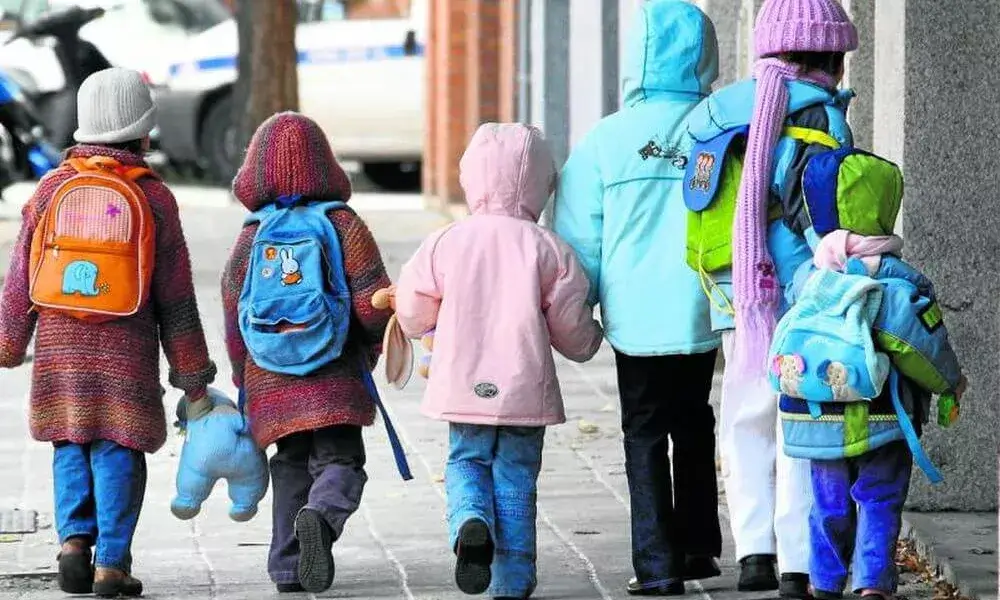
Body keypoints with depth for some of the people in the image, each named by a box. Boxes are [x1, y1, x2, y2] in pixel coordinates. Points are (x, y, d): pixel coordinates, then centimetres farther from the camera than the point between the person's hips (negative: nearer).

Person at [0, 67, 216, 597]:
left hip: (60, 346, 2)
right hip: (126, 353, -2)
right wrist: (192, 374, 8)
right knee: (118, 452, 2)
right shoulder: (153, 198, -4)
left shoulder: (52, 189, 1)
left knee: (70, 448, 12)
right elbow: (176, 297, 1)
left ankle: (75, 539, -3)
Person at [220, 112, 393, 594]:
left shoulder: (251, 236, 6)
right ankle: (322, 516, -32)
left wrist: (245, 382, 19)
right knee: (339, 461, -1)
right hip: (335, 377, -3)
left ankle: (288, 567, 7)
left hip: (271, 385, 3)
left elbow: (233, 321, 7)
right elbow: (374, 303, -8)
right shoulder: (341, 225, -3)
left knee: (291, 466, 15)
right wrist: (370, 348, 12)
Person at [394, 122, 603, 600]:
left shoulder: (447, 242, -1)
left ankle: (470, 523, -15)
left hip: (464, 384, 1)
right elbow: (571, 328, 0)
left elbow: (412, 312, 5)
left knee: (466, 461, 17)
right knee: (515, 475, 9)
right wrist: (590, 339, 24)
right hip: (525, 389, -1)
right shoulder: (548, 248, -4)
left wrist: (427, 327, 29)